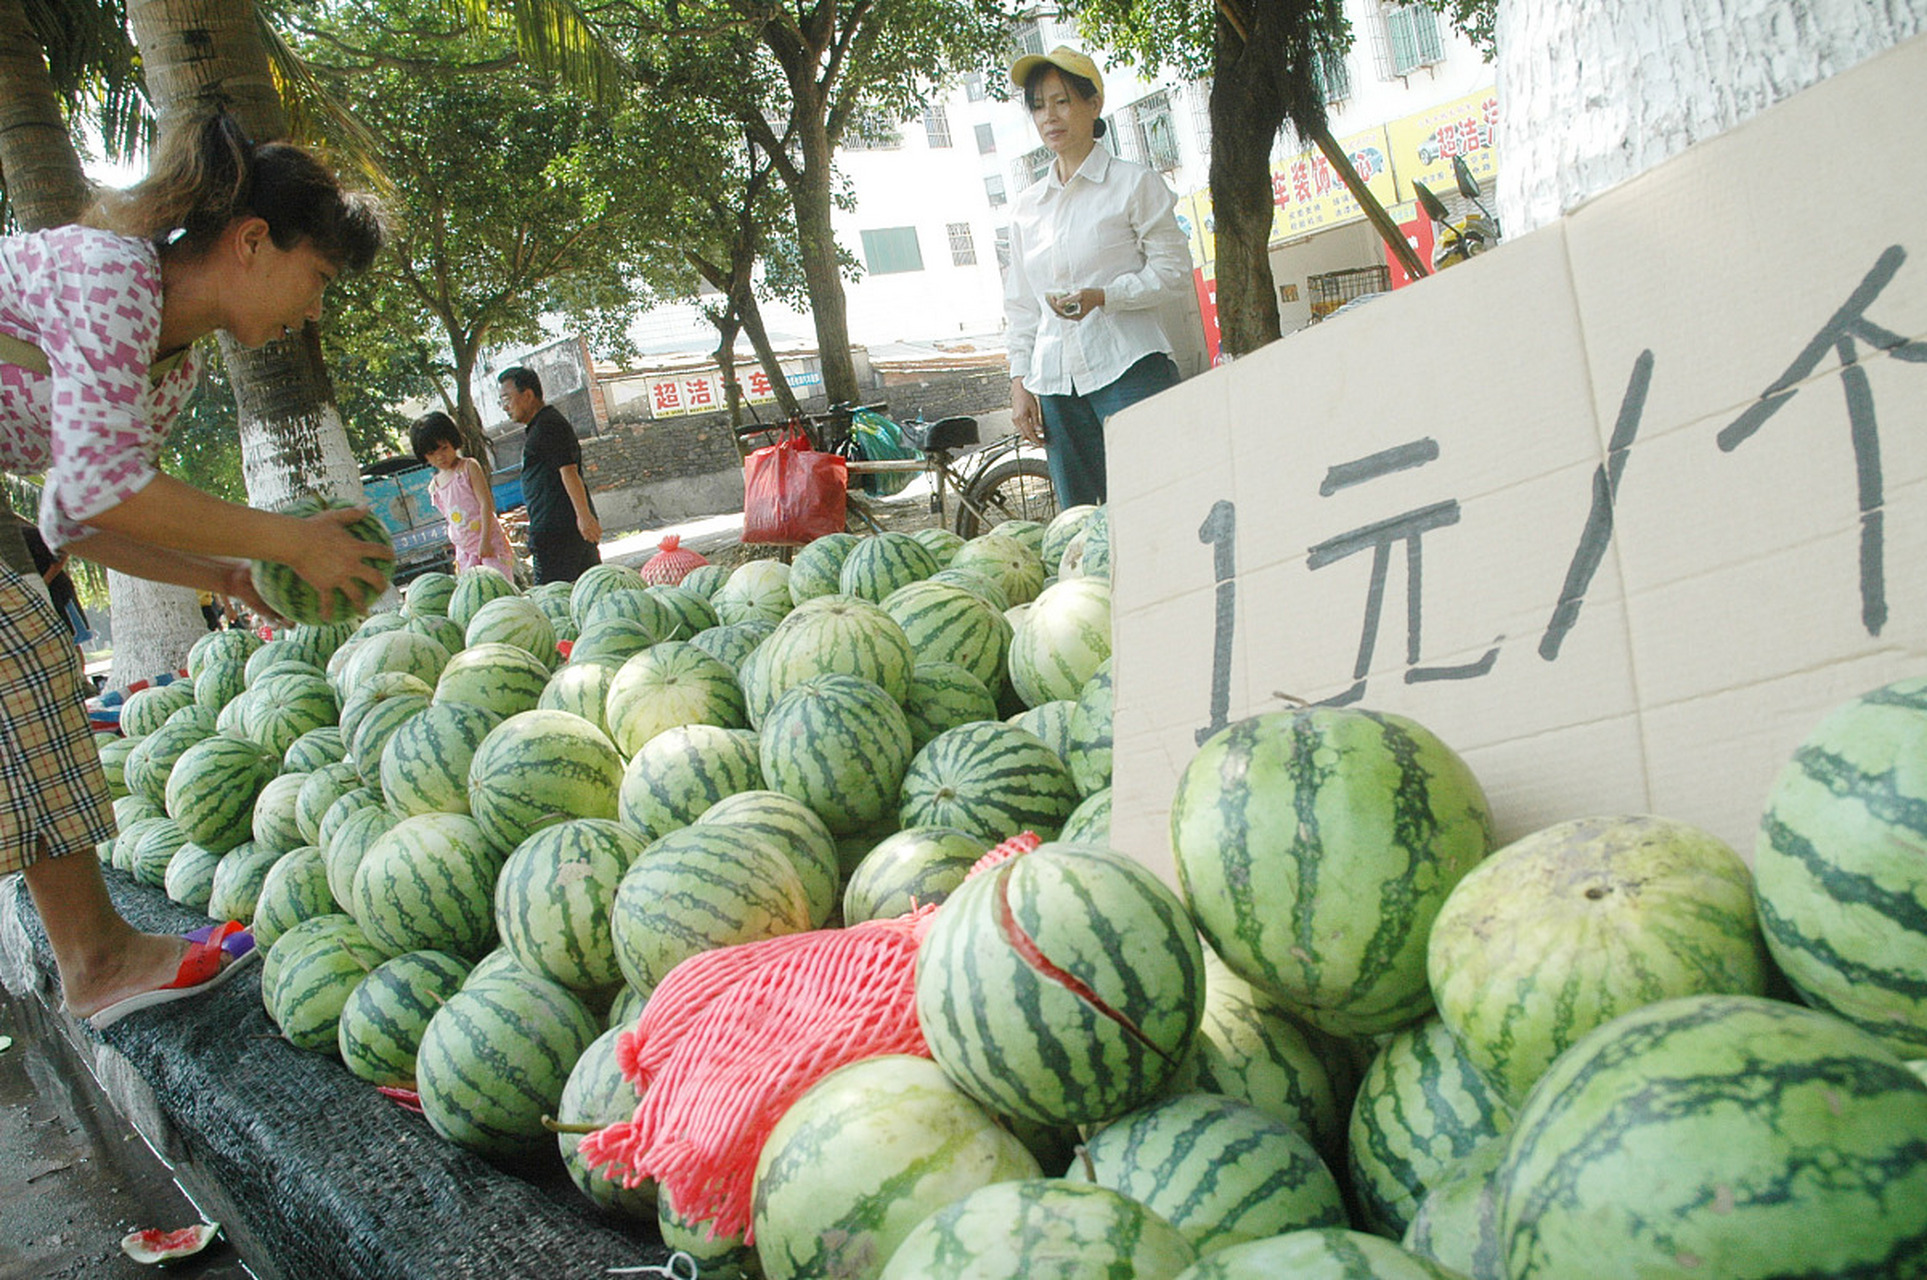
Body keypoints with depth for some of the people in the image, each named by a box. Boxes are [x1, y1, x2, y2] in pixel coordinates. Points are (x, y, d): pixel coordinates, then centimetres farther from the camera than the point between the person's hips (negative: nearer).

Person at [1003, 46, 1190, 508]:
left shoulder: (1134, 184, 4)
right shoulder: (1027, 205, 16)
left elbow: (1173, 269, -2)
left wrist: (1103, 297, -16)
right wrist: (1020, 382, 11)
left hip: (1128, 368, -4)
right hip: (1055, 380, 4)